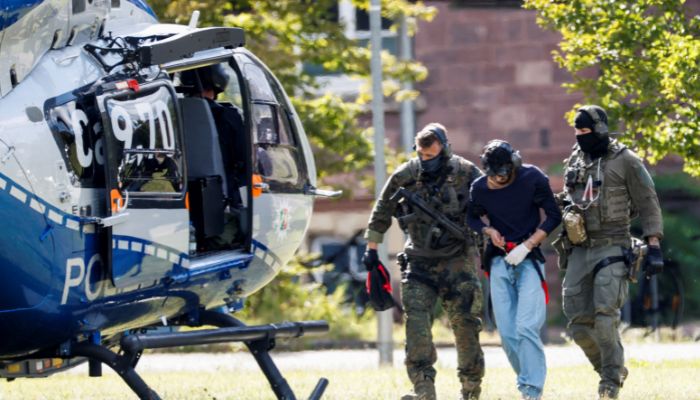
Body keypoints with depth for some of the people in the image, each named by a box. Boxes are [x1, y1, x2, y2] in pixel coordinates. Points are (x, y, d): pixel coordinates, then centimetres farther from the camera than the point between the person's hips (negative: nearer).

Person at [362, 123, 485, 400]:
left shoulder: (466, 174, -8)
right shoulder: (404, 177, -2)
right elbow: (381, 213, 11)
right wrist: (371, 249, 12)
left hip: (457, 260, -2)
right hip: (419, 260, 2)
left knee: (465, 323, 0)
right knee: (416, 320, -13)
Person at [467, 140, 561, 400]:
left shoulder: (532, 179, -9)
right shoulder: (480, 188, -1)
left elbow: (553, 216, -2)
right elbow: (472, 217, 17)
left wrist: (526, 246, -10)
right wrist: (488, 231, -5)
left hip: (529, 260, -4)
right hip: (499, 262, 4)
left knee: (526, 328, -17)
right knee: (507, 334, 0)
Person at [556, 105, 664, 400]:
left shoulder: (625, 161, -6)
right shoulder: (575, 162, 12)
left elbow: (648, 205, -5)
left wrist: (654, 247, -11)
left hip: (611, 249, -6)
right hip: (579, 251, 6)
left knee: (605, 316, -18)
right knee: (579, 322, 1)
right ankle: (611, 369, 20)